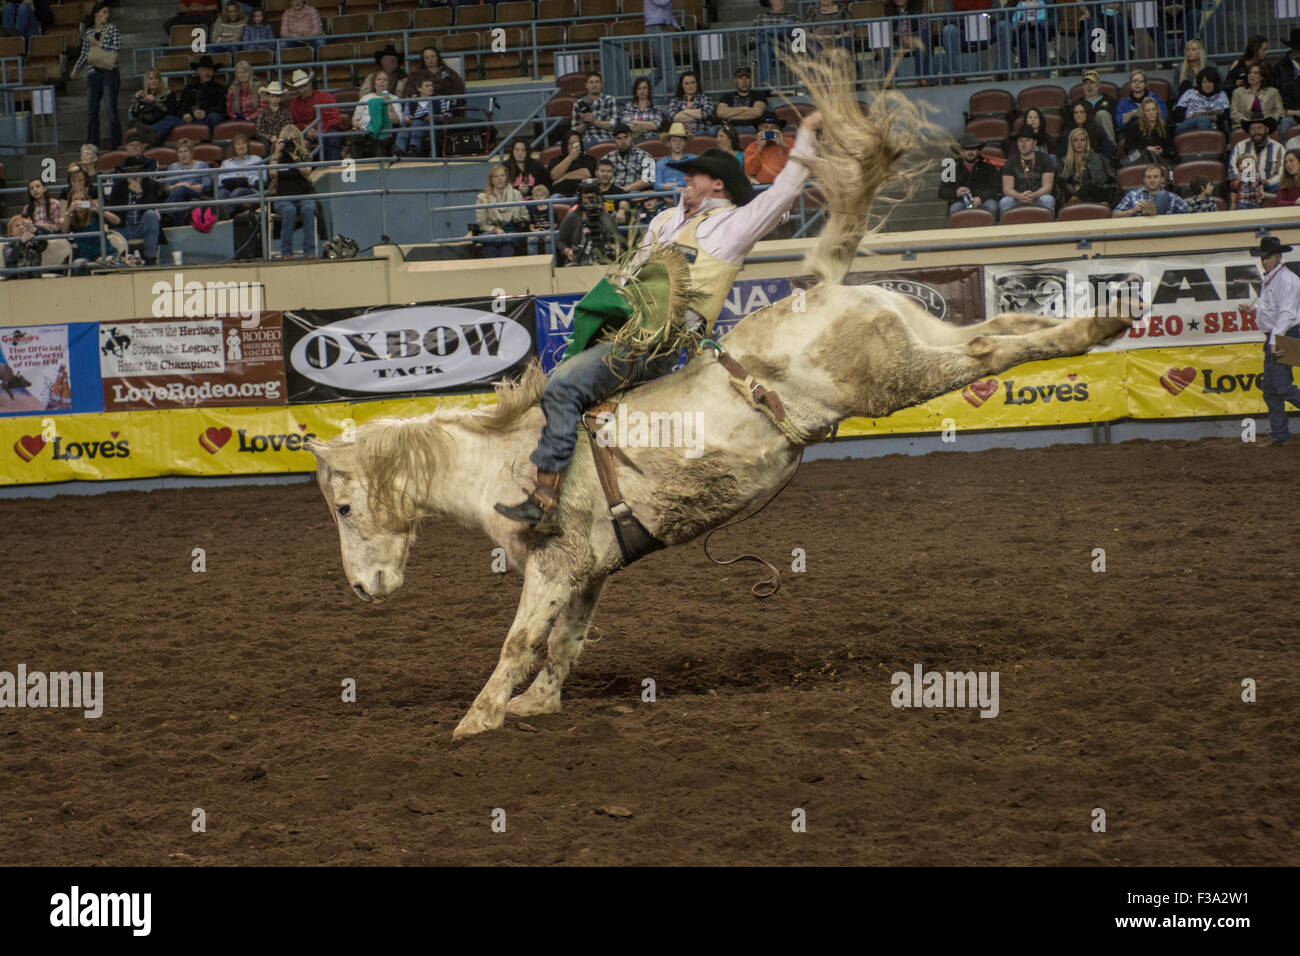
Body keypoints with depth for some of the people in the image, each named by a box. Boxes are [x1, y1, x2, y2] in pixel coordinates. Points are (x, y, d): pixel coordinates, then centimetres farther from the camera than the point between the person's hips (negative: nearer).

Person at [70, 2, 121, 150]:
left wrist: (98, 43, -8)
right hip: (94, 73, 4)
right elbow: (84, 55, 15)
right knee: (91, 109, 4)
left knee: (110, 107, -7)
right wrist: (76, 70, 4)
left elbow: (117, 48, -10)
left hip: (110, 72, -4)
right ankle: (91, 143, 10)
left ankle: (115, 143, -3)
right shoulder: (88, 33, 11)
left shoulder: (112, 29, 2)